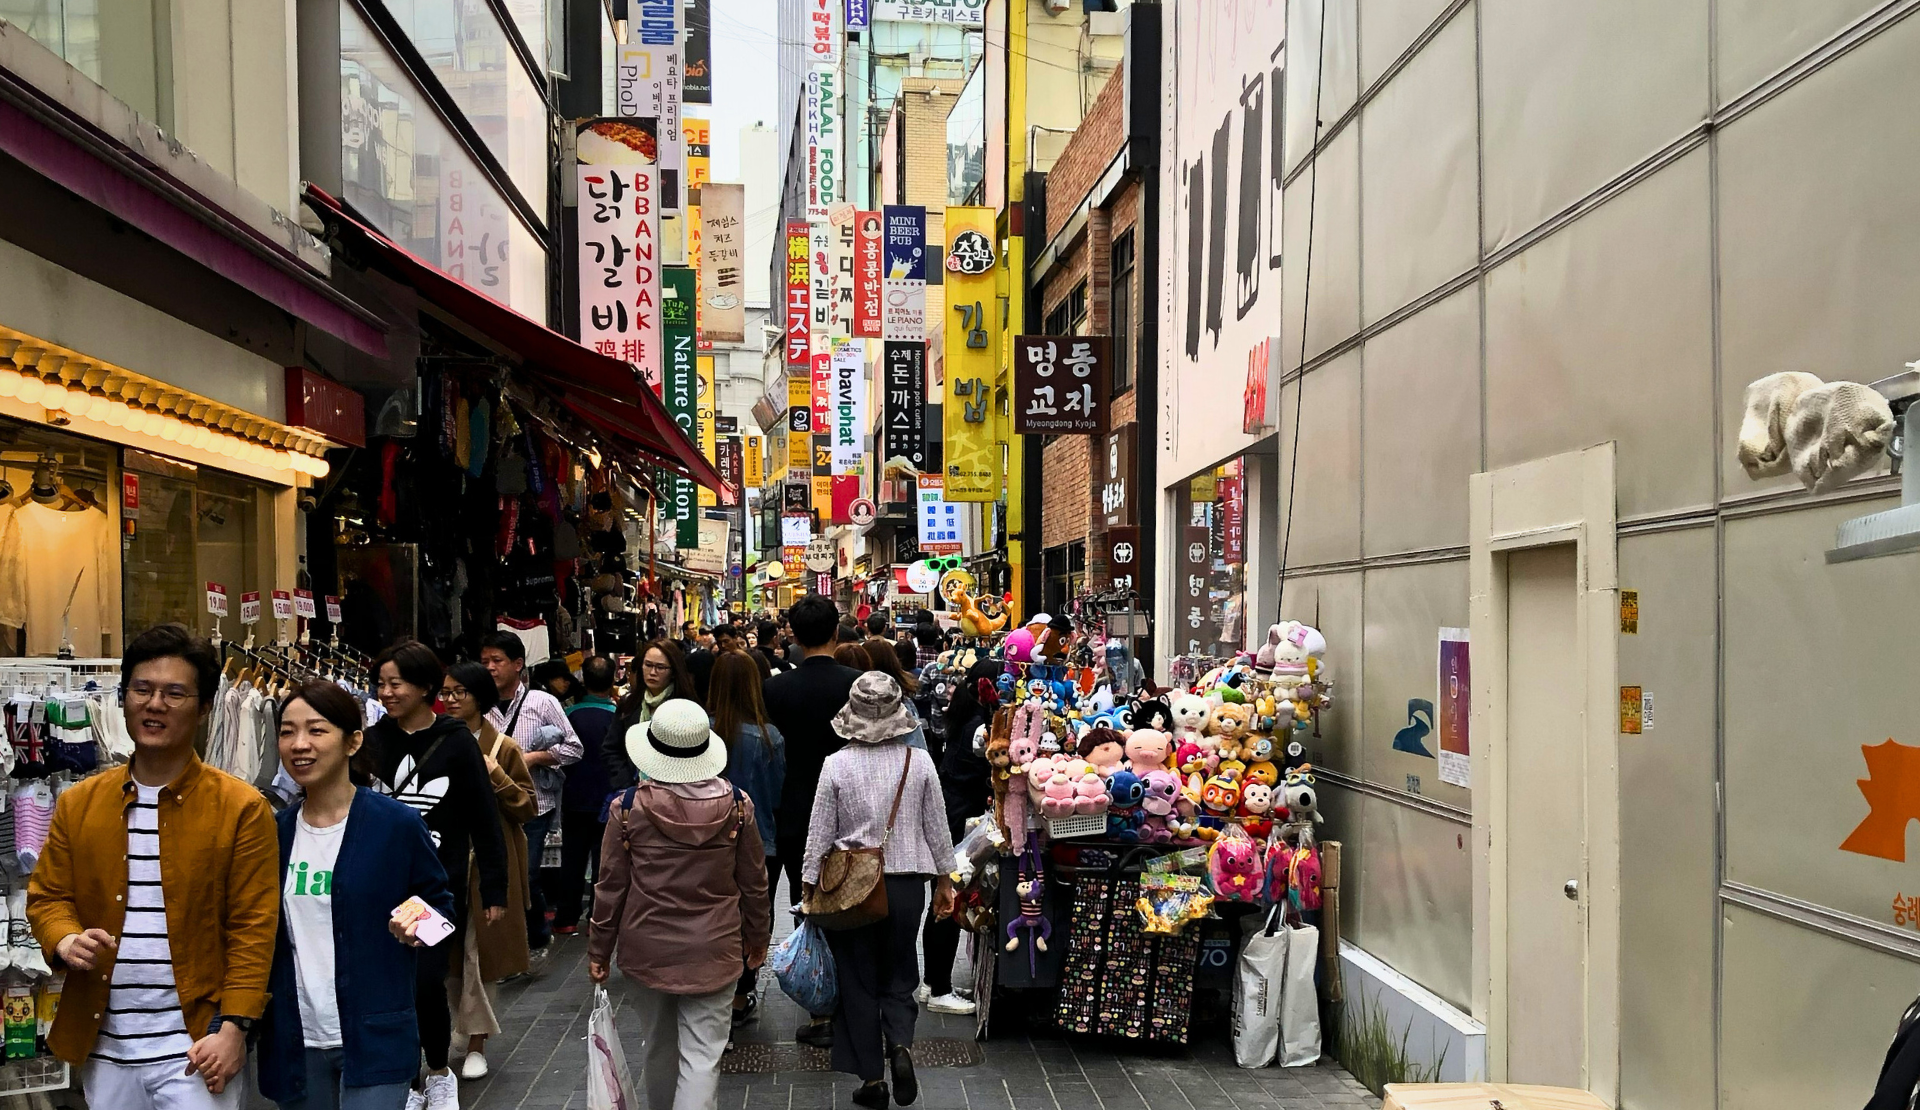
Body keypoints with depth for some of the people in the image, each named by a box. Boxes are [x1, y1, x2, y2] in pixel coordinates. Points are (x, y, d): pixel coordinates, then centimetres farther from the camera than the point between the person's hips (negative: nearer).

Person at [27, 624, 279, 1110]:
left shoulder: (242, 808, -5)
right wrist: (66, 941, -11)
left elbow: (253, 928, -7)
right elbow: (46, 896, 11)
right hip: (101, 1047, 4)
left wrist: (234, 1028, -13)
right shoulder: (78, 803, 8)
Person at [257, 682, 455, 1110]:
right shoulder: (276, 830, 4)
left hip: (374, 1040, -5)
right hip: (296, 1042, 5)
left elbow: (440, 904, 2)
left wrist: (419, 929, -18)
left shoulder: (397, 824, -9)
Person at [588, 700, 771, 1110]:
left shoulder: (628, 807, -11)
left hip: (647, 949, 1)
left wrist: (598, 950, 9)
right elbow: (754, 881, 2)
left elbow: (611, 886, -4)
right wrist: (758, 937, 17)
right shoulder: (737, 804, -8)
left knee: (659, 1049, 20)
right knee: (703, 1055, 1)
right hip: (714, 951, -1)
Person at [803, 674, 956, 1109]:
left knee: (858, 982, 11)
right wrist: (944, 881, 14)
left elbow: (819, 832, -5)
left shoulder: (837, 764, -9)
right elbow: (937, 827, 2)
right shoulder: (919, 762, -5)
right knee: (899, 978, 18)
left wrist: (808, 885, 6)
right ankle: (901, 1045, -7)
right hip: (906, 882, 1)